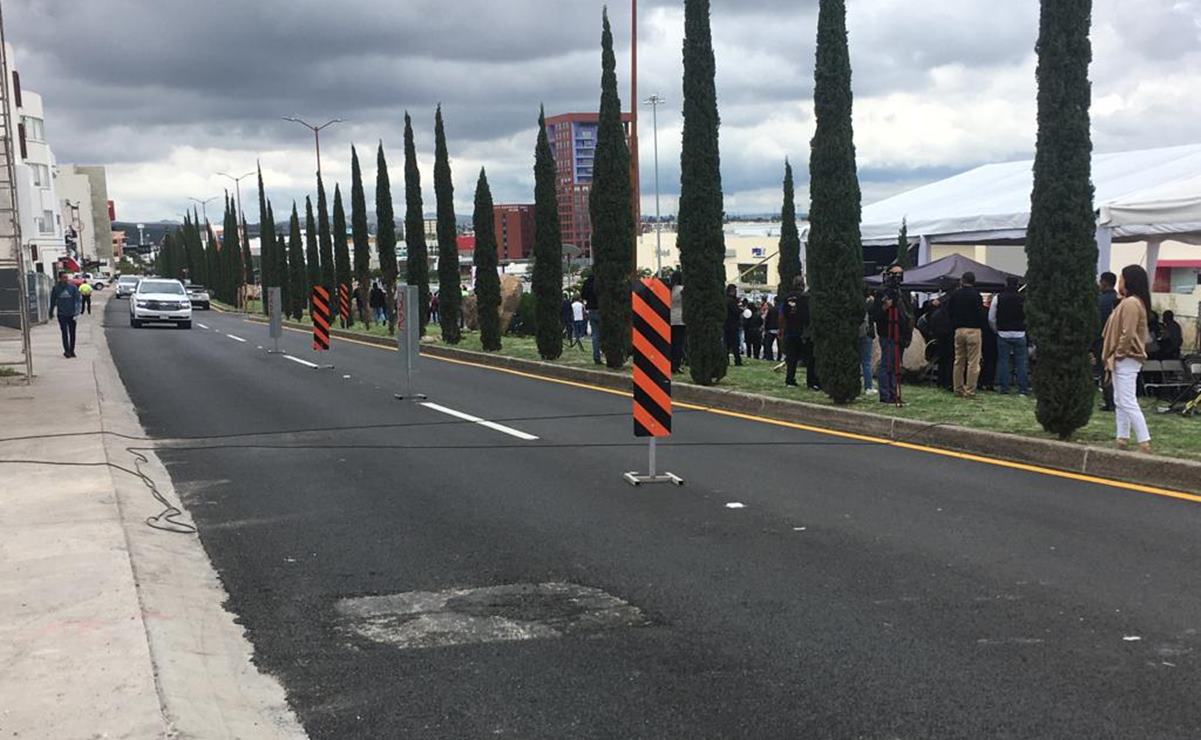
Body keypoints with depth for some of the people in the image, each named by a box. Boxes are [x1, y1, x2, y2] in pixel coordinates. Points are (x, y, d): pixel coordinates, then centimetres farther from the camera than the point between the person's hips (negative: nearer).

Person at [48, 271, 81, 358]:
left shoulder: (73, 287, -2)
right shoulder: (56, 288, -1)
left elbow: (78, 299, -3)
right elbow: (53, 301, 9)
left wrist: (77, 310, -14)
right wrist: (51, 313, 14)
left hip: (72, 314, 1)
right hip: (62, 315, -1)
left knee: (72, 333, 8)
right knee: (65, 333, -4)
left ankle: (72, 351, 19)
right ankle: (67, 351, -2)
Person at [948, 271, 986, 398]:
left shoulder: (955, 295, 6)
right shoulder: (976, 295, -8)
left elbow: (949, 311, 9)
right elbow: (980, 313, -9)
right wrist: (982, 327, 5)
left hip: (958, 330, 5)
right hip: (973, 330, -5)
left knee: (959, 361, 13)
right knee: (973, 362, -2)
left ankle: (958, 389, 14)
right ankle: (970, 391, -5)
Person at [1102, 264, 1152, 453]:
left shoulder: (1131, 303, -17)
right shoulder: (1129, 302, 14)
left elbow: (1127, 334, -23)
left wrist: (1118, 354, -14)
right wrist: (1114, 357, 15)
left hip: (1125, 360, -11)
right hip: (1124, 360, 11)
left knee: (1127, 402, -11)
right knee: (1120, 401, 14)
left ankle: (1144, 443, -11)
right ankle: (1122, 439, 19)